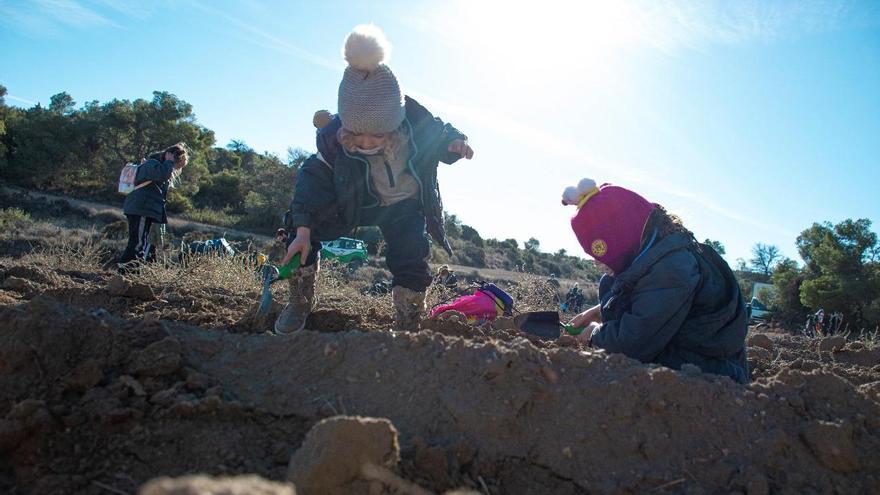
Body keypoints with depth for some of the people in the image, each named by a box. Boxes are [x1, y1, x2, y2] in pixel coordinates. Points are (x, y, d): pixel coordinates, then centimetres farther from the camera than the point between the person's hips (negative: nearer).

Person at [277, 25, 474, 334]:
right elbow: (313, 178, -23)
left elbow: (441, 135, -7)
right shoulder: (334, 137, -29)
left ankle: (407, 331, 3)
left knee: (411, 264, -17)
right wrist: (303, 231, -29)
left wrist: (456, 142, -32)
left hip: (405, 206, -1)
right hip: (359, 202, 1)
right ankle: (299, 305, 3)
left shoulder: (417, 123, -29)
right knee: (299, 225, -12)